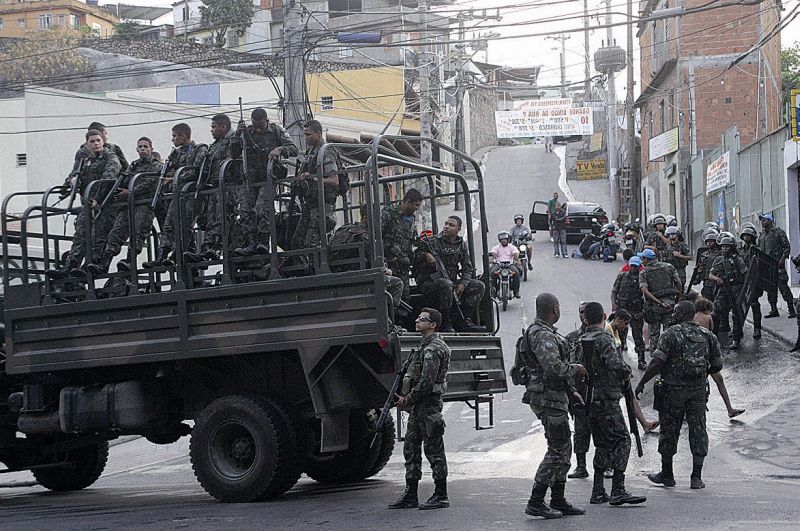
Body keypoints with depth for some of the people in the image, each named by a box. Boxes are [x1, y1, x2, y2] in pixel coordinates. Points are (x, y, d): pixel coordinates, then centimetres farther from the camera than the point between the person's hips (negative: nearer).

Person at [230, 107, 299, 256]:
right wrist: (237, 135, -6)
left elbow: (294, 149, -2)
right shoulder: (246, 132, 10)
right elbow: (234, 155, 7)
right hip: (250, 179, 3)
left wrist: (279, 150, -22)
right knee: (245, 211, -13)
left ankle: (263, 242, -20)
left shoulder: (276, 131, 5)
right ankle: (251, 243, -15)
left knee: (262, 209, -22)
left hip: (269, 178, -3)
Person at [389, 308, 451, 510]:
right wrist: (405, 398, 12)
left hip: (429, 404, -10)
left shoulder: (433, 349, -15)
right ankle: (411, 495, 15)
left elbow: (426, 381, -22)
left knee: (433, 449, -4)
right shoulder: (425, 345, 18)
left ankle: (441, 496, 2)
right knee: (411, 448, 10)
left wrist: (408, 399, -14)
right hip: (418, 405, 10)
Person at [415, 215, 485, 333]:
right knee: (445, 284, -39)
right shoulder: (433, 241, -2)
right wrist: (426, 255, -26)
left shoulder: (462, 245, 12)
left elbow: (468, 267, 10)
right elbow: (417, 253, -3)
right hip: (429, 282, -5)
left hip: (452, 280, 6)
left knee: (478, 286, -8)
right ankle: (445, 323, -28)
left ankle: (465, 321, -10)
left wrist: (462, 284, -7)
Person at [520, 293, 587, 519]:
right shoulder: (543, 335, -18)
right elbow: (554, 367, -29)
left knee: (563, 449, 14)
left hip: (555, 396, 11)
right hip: (549, 398, -11)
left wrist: (570, 390, 21)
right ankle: (536, 502, -6)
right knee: (558, 450, -8)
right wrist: (576, 369, -12)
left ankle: (558, 501, 20)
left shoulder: (545, 332, 16)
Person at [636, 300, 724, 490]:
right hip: (699, 391, 4)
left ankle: (667, 474, 17)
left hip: (673, 390, -4)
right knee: (698, 431, 7)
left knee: (669, 431, 8)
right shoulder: (707, 336, 5)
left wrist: (641, 383, -5)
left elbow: (657, 362, -13)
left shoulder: (672, 333, -9)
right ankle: (697, 477, 5)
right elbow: (717, 365, 12)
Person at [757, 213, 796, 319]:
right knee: (770, 287, 5)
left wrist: (783, 259, -14)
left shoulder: (779, 232, 1)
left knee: (783, 286, -10)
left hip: (777, 263, -6)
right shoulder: (761, 235, 18)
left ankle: (791, 309, -8)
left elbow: (786, 247, -3)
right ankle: (773, 309, 11)